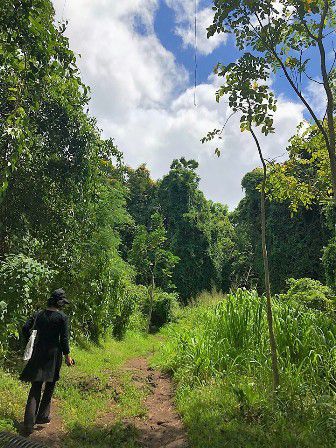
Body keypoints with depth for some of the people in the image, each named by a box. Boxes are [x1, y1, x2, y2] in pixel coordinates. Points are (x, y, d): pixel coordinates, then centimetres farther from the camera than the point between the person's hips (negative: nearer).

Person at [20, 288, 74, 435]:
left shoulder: (39, 314, 4)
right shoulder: (62, 317, -11)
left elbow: (25, 328, 3)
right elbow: (64, 338, -12)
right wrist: (67, 356, -2)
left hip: (38, 353, 4)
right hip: (53, 353, -4)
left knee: (35, 387, 12)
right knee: (50, 384, 17)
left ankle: (28, 424, 11)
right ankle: (42, 416, 22)